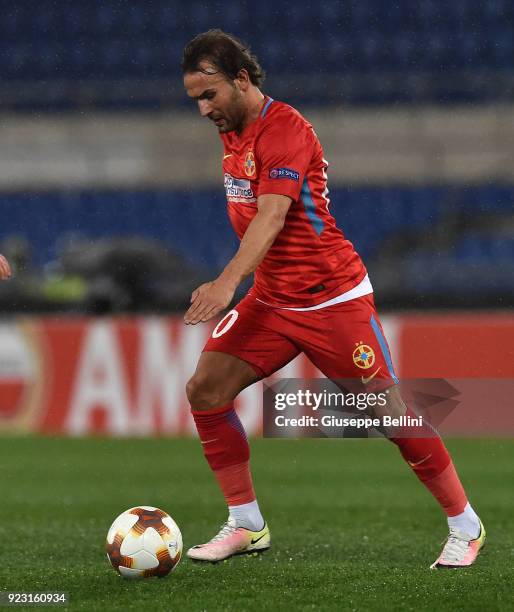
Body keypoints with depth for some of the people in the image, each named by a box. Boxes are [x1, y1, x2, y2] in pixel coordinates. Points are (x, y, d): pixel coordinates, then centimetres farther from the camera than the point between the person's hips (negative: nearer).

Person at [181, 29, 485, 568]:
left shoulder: (284, 129, -18)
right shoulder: (232, 133, 8)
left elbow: (272, 216, -31)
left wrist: (227, 282, -43)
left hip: (334, 298, -8)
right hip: (270, 300, 8)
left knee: (390, 413, -5)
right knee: (205, 388, -7)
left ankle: (465, 527, 10)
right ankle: (246, 525, 2)